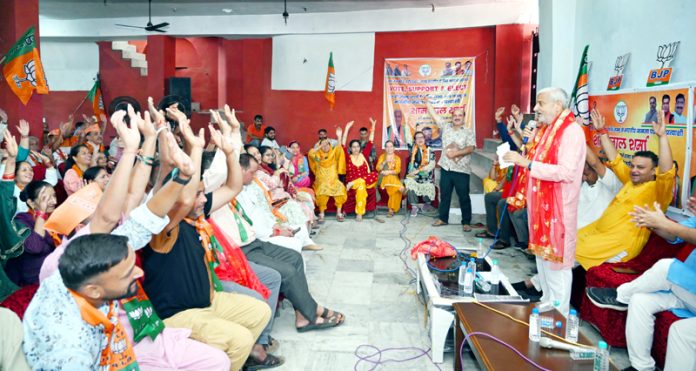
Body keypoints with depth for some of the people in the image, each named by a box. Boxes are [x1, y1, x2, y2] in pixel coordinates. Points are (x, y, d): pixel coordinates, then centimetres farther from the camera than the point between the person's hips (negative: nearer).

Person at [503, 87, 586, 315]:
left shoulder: (571, 131, -15)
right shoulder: (545, 130, 14)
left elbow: (565, 171, -25)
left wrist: (526, 162, -25)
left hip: (558, 209, -9)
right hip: (540, 205, 9)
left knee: (556, 263, -2)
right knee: (542, 257, 17)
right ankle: (546, 305, 31)